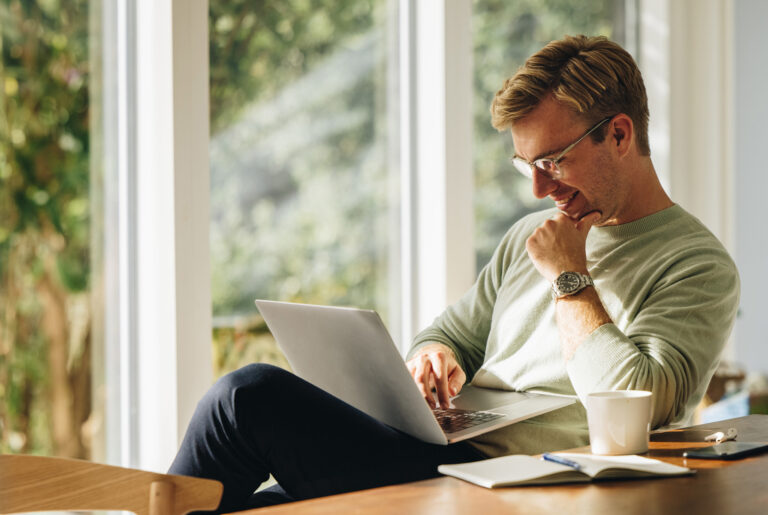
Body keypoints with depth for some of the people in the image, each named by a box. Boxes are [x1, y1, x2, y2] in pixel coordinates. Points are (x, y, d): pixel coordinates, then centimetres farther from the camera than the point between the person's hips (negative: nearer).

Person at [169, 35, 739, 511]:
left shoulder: (699, 266, -3)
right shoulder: (530, 236, 22)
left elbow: (633, 407, -18)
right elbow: (450, 334, 28)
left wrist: (570, 278, -8)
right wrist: (435, 356, 2)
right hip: (441, 457, 8)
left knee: (250, 394, -18)